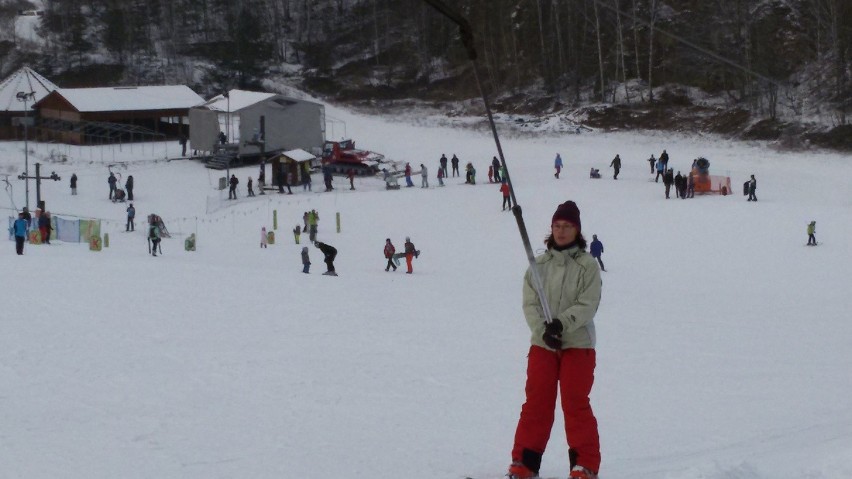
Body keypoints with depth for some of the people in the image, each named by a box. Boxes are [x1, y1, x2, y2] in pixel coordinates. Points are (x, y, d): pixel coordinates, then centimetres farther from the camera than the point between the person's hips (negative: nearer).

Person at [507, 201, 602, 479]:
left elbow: (588, 305, -10)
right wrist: (544, 330, -17)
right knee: (536, 403, 3)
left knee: (576, 404, -3)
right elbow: (530, 303, 0)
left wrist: (562, 323, -24)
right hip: (542, 344, 3)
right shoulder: (538, 265, 6)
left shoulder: (587, 265, -2)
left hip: (578, 344, -3)